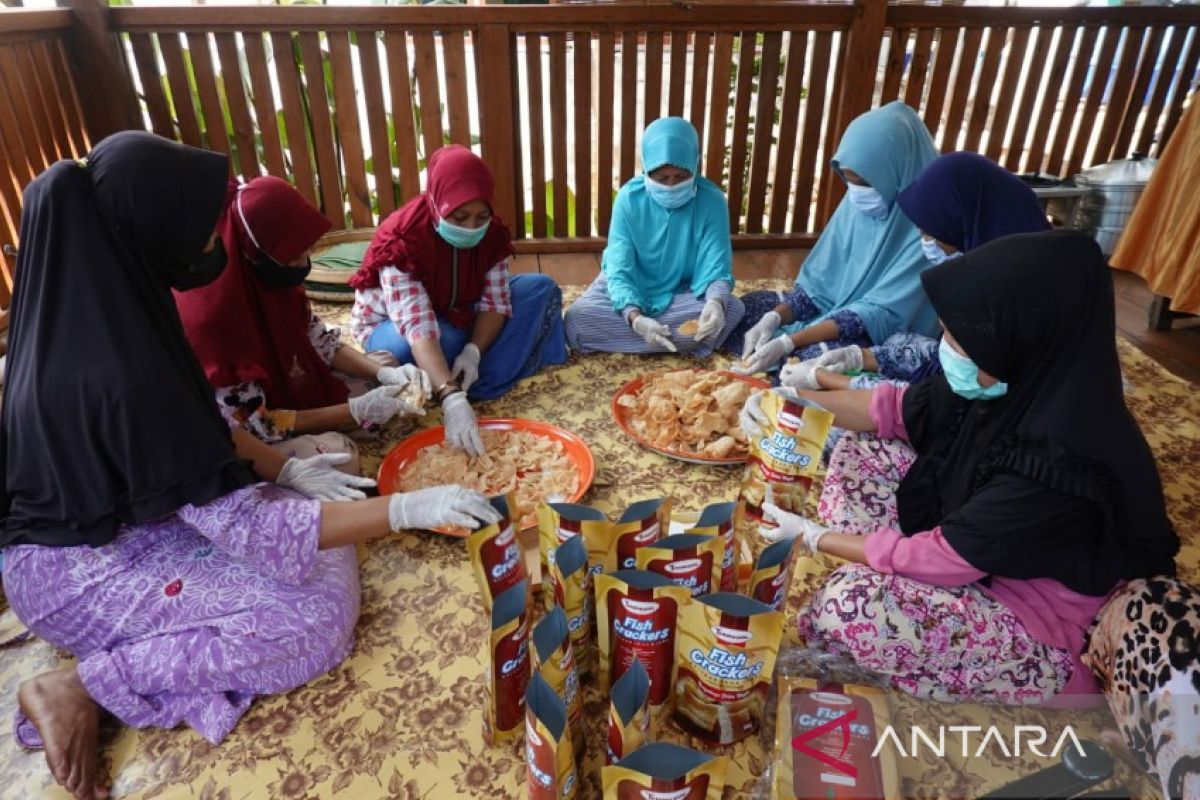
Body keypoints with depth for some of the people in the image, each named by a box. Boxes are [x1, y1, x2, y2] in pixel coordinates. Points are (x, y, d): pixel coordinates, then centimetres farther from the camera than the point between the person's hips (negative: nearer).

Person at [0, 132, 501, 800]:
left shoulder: (91, 303, -5)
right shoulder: (125, 372, -34)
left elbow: (195, 417, 9)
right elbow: (246, 527, -31)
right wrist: (409, 508, -28)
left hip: (119, 516, 8)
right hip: (80, 570, -8)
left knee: (332, 549, 2)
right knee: (319, 617, -20)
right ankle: (79, 687, -7)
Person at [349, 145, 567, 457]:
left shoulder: (491, 232, -16)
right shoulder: (402, 241, -33)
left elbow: (495, 302, -15)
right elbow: (419, 329, -44)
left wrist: (473, 351, -35)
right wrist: (452, 399, -55)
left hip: (460, 318, 6)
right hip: (395, 328, -5)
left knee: (542, 289, -11)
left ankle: (481, 383, -22)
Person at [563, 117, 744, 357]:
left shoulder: (711, 200, -17)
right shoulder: (629, 197, -18)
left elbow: (717, 267, -17)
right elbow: (619, 269, -22)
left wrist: (716, 302, -42)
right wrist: (635, 318, -42)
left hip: (683, 292, 1)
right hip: (632, 290, 0)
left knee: (732, 309, -30)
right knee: (577, 318, -28)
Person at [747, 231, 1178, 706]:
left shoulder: (1060, 465, -37)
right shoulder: (1020, 383, -14)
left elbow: (939, 559, -27)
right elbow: (897, 409, 1)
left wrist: (814, 537, -16)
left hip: (1050, 630, -7)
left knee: (850, 606, -26)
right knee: (857, 458, -2)